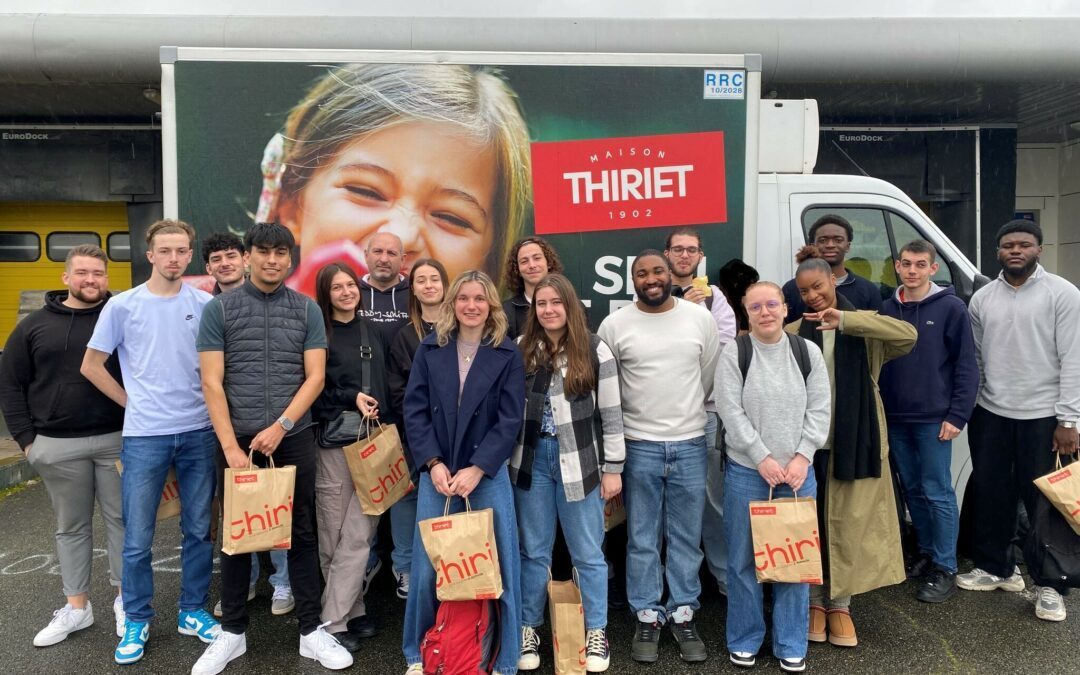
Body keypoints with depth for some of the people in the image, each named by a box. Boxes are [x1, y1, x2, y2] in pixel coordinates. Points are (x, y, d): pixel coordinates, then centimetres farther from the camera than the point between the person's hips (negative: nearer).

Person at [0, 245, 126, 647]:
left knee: (121, 518, 6)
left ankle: (126, 599, 20)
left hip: (117, 439, -1)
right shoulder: (35, 326, 5)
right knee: (71, 526, 12)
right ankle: (76, 607, 24)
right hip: (58, 446, 2)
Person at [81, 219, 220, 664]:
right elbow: (91, 366, 5)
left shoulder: (205, 305, 1)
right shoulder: (123, 305, -2)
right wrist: (133, 403, 2)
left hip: (198, 432, 2)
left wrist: (208, 403, 1)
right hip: (144, 435, -1)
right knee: (137, 538, 6)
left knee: (199, 530, 11)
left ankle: (193, 611, 26)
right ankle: (136, 621, 24)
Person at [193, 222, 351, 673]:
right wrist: (231, 447, -11)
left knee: (302, 534, 7)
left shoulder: (307, 310, 4)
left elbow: (315, 377, -1)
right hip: (238, 438, 0)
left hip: (295, 438, 1)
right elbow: (212, 383, -4)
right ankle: (232, 631, 25)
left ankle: (311, 630, 18)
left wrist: (280, 426, -12)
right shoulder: (218, 309, 1)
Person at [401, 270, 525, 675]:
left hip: (488, 474, -1)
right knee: (428, 566, 5)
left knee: (495, 566, 2)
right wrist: (434, 464, -10)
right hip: (436, 473, 1)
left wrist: (476, 469, -14)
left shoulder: (508, 355, 1)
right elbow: (414, 411, 1)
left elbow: (510, 420, -5)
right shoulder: (430, 349, 6)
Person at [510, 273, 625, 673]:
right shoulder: (521, 350, 3)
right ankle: (528, 629, 27)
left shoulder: (595, 351, -4)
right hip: (531, 459, 2)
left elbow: (611, 414, -2)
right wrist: (504, 460, 5)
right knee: (533, 551, 12)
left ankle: (596, 633, 25)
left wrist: (612, 468, -4)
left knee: (587, 553, 9)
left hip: (579, 462, -2)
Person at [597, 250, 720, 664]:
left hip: (690, 444, 1)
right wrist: (639, 415, 6)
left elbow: (711, 375, 8)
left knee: (686, 537, 11)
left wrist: (686, 413, 11)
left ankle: (683, 614, 25)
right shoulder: (615, 324, -3)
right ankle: (648, 616, 22)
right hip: (639, 446, -1)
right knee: (642, 539, 8)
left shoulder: (700, 318, 0)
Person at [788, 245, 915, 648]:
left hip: (855, 441, -1)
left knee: (849, 524, 6)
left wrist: (845, 320, -22)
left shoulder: (862, 330, 2)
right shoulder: (794, 333, 5)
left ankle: (839, 604, 21)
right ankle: (814, 601, 23)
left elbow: (908, 335, -17)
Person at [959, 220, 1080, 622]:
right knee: (990, 494, 13)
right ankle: (995, 568, 30)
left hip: (1043, 417, -4)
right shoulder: (982, 298, 7)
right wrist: (966, 406, 7)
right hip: (990, 414, 4)